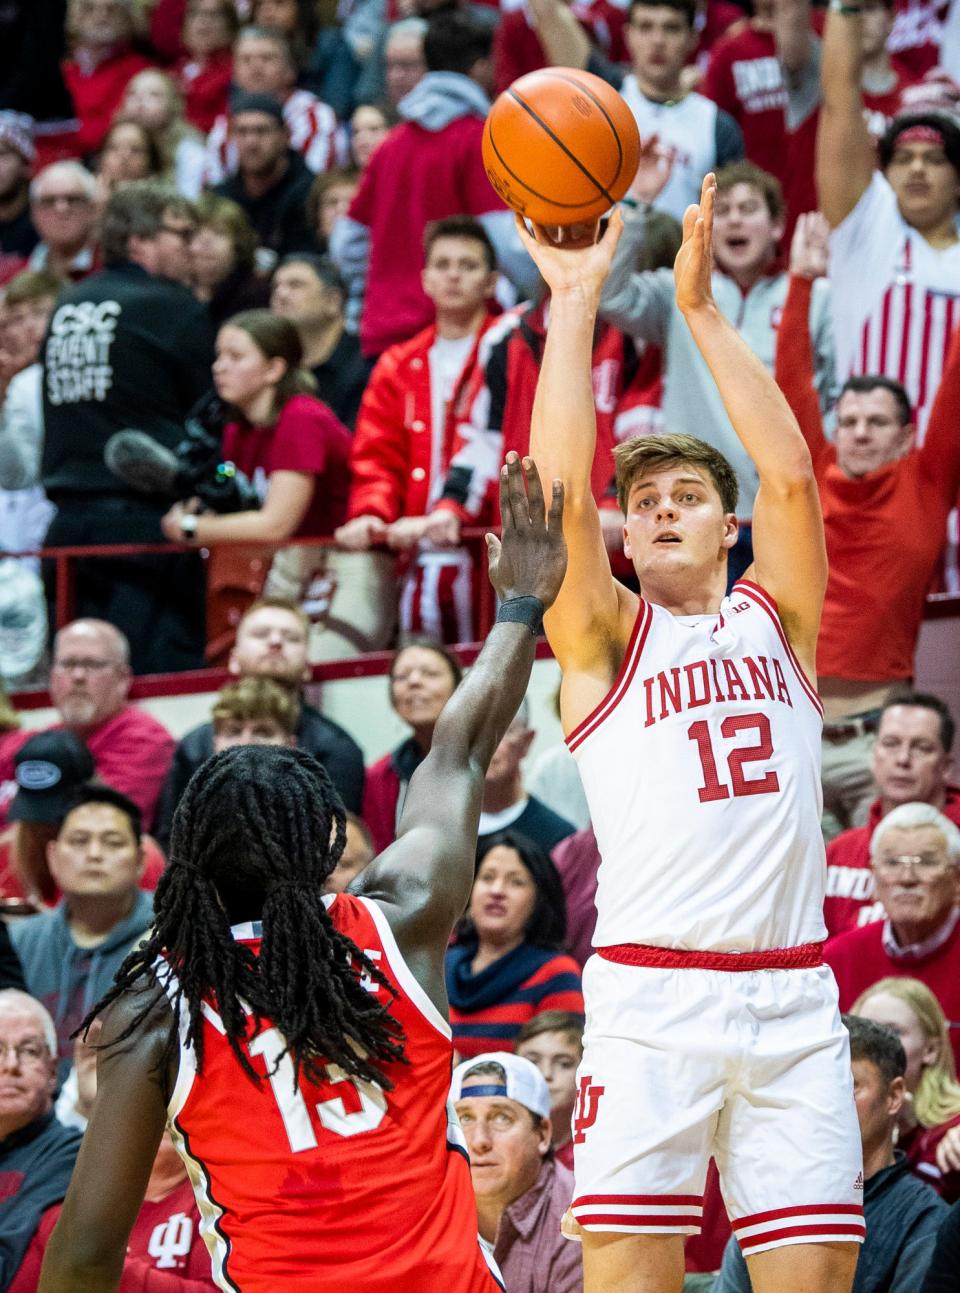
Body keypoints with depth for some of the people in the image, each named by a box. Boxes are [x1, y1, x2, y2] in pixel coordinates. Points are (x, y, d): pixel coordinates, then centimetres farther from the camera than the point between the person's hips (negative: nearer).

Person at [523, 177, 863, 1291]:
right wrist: (575, 302, -4)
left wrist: (700, 307, -1)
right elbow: (562, 486, -4)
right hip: (652, 996, -2)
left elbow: (790, 474, 2)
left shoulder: (773, 621, 16)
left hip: (792, 993, 2)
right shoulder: (606, 639, 10)